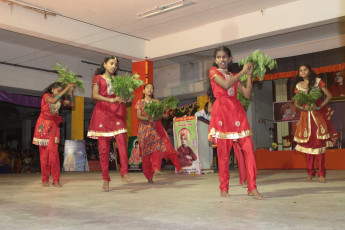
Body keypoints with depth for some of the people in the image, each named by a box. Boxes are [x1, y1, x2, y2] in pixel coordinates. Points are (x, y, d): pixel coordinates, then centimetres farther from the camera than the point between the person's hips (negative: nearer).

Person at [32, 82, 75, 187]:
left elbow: (72, 104, 4)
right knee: (44, 152, -3)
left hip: (53, 126, 3)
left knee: (54, 152, -7)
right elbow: (53, 100, -25)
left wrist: (71, 92, -5)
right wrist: (66, 89, -25)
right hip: (43, 125, -3)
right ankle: (45, 179, 4)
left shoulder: (60, 100, 11)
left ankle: (56, 180, -7)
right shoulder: (46, 96, -4)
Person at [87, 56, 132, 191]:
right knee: (104, 147, -5)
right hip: (102, 111, -2)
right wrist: (111, 100, -19)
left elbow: (122, 96, 17)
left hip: (117, 112, 2)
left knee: (122, 141, -18)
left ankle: (124, 173, -20)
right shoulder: (98, 78, 12)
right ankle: (105, 180, -1)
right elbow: (95, 95, -4)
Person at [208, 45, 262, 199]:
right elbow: (225, 85, -11)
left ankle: (252, 187, -5)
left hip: (237, 111, 4)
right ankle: (224, 188, 7)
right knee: (223, 152, -3)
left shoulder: (233, 76, 23)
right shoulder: (214, 71, 9)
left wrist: (249, 75, 7)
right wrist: (242, 72, -5)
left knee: (248, 148, -7)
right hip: (222, 110, -4)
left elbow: (247, 94, 11)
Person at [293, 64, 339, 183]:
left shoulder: (317, 81, 4)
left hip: (318, 114, -3)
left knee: (319, 143, -9)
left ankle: (321, 173, -7)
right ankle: (310, 171, 8)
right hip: (306, 116, 3)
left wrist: (319, 106, -13)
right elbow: (296, 103, 11)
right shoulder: (298, 85, 12)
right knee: (308, 143, 0)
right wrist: (303, 107, -9)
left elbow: (329, 96, -1)